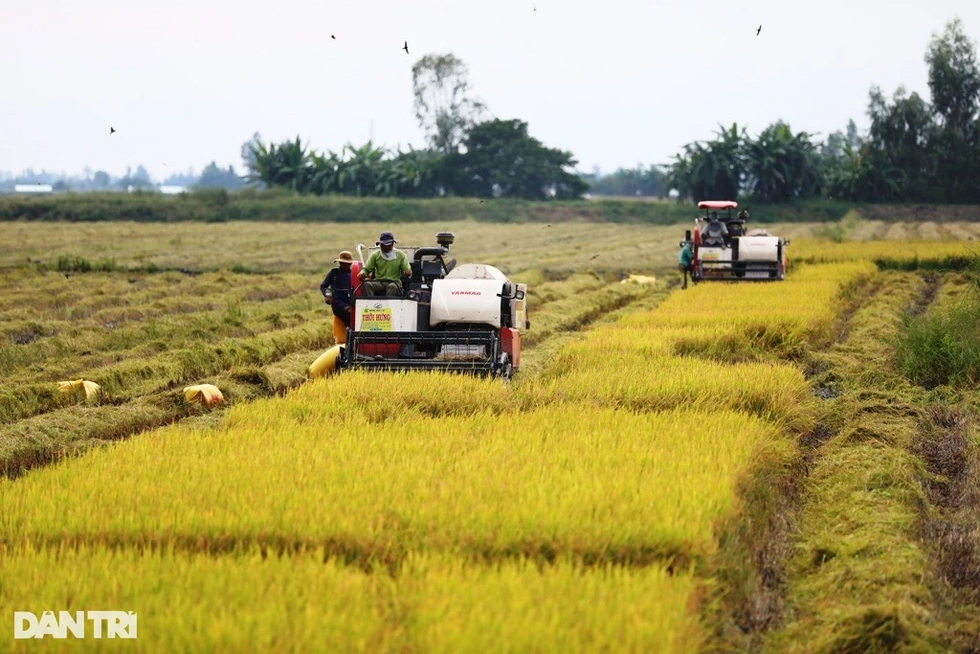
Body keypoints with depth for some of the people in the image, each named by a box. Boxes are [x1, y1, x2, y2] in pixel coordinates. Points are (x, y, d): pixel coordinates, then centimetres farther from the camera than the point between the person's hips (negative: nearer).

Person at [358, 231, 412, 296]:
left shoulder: (400, 255, 8)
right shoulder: (375, 255, 11)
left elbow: (407, 271, 3)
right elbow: (367, 268, 7)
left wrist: (408, 273, -23)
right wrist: (362, 273, -18)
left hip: (394, 282, -2)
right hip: (378, 282, 2)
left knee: (392, 286, -38)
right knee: (366, 284, -30)